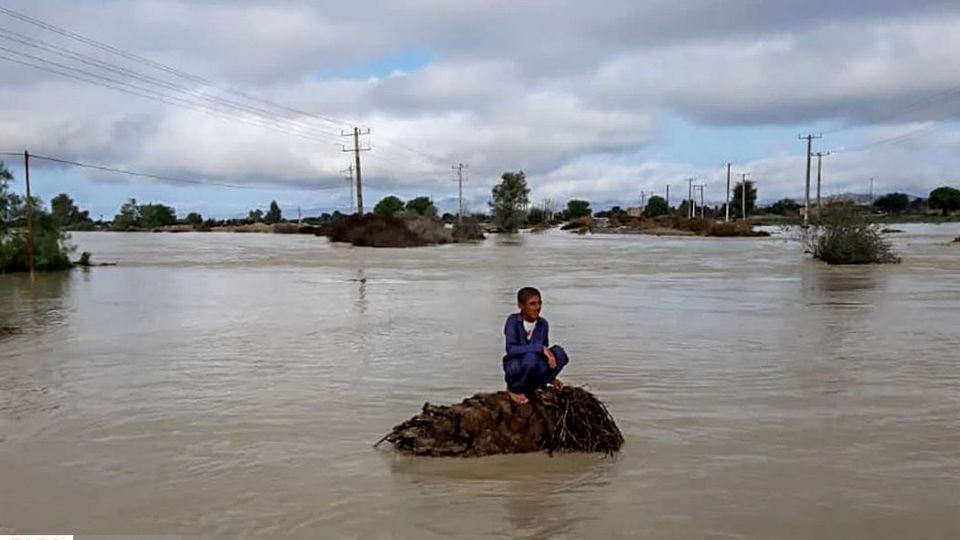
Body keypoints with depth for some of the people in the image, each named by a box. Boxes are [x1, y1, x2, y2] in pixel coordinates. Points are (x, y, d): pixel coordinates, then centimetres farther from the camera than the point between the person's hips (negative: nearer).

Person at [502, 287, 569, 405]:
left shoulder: (543, 324, 2)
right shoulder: (513, 320, -13)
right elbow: (511, 349, -27)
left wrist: (551, 377, 5)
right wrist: (540, 348, -32)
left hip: (535, 371, 5)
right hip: (515, 368, -5)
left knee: (559, 353, -19)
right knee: (530, 357, -37)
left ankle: (531, 389, -3)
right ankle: (513, 389, -7)